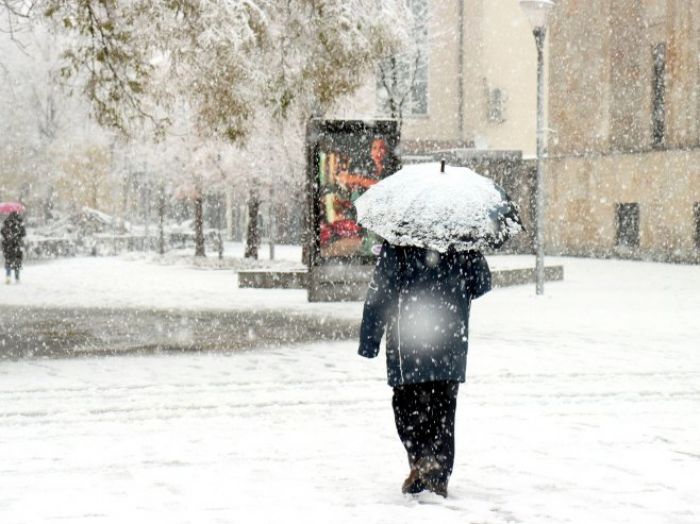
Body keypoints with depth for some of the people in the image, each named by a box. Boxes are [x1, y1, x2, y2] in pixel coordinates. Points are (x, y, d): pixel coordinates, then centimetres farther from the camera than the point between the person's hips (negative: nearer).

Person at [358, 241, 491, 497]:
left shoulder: (397, 242, -7)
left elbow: (380, 292, -6)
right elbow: (483, 282, 9)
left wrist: (369, 339, 0)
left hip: (408, 343, -3)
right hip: (451, 341, 3)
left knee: (407, 404, 8)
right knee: (443, 406, 10)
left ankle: (421, 461, -10)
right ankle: (439, 475, 5)